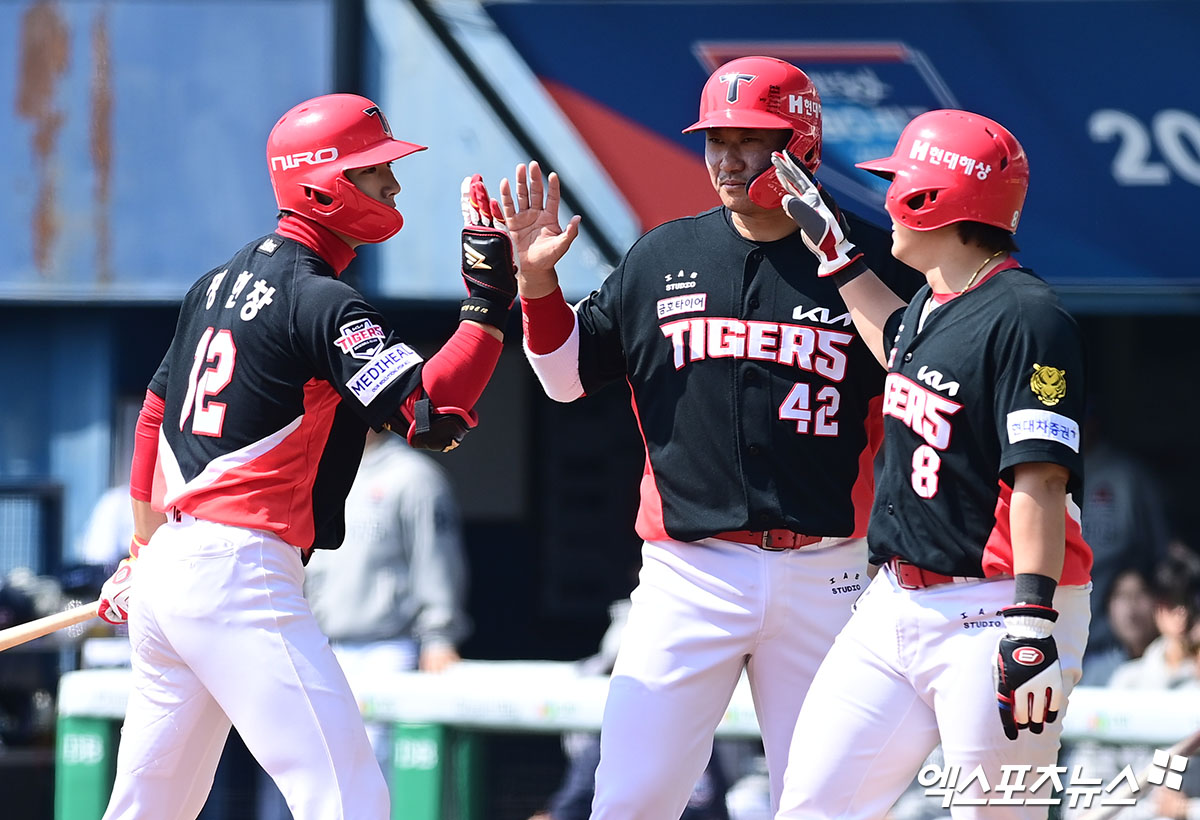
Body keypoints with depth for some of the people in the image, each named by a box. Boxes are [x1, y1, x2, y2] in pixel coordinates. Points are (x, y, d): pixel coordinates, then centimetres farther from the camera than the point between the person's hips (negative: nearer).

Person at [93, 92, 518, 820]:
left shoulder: (221, 282, 16)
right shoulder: (320, 301, -12)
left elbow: (156, 413, 26)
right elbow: (431, 417, -23)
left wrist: (146, 550, 36)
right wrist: (488, 305, -19)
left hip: (167, 570, 10)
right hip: (241, 575, -10)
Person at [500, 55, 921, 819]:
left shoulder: (871, 262, -1)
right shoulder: (664, 257, 8)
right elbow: (569, 375, 14)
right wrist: (535, 279, 0)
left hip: (822, 577, -1)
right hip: (691, 575, 1)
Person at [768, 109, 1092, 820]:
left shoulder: (1026, 319, -15)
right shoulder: (934, 302, 14)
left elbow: (1040, 477, -22)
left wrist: (1033, 619, -29)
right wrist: (833, 248, 41)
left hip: (989, 617, -9)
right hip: (897, 602, 10)